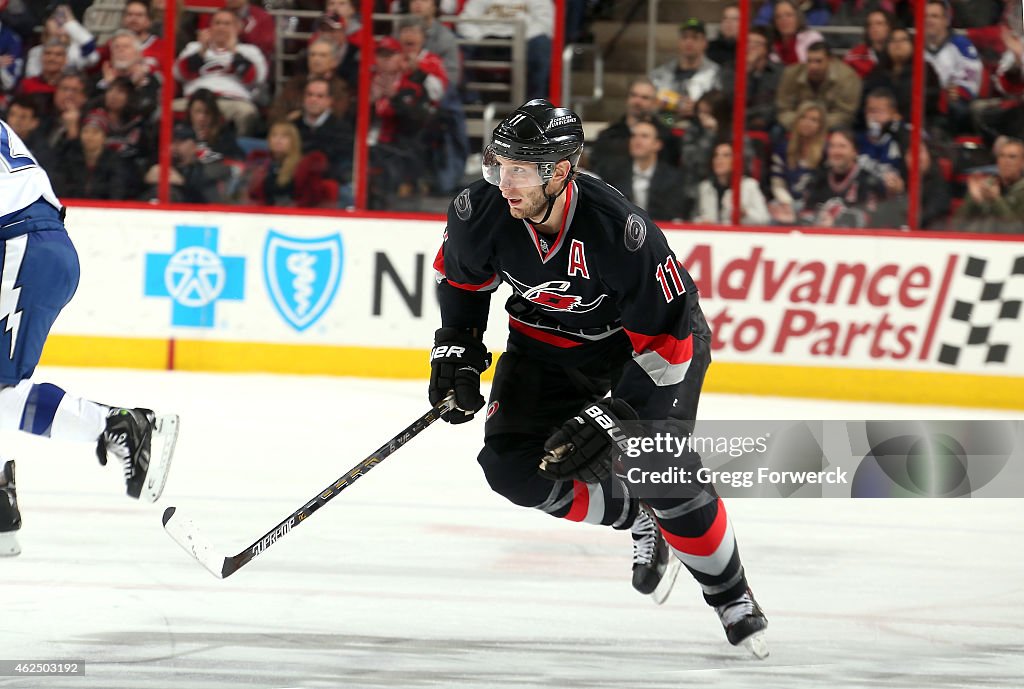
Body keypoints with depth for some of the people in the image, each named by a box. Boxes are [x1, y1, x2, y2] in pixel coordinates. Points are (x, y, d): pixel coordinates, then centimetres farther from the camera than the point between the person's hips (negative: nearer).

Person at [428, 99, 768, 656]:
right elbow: (460, 273, 2)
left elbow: (665, 338, -29)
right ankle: (638, 519, 10)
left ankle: (732, 599, 4)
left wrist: (612, 416, -30)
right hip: (547, 335, 5)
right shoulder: (481, 210, -24)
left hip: (649, 333, -5)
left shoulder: (621, 232, -38)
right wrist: (456, 350, -2)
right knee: (513, 467, -13)